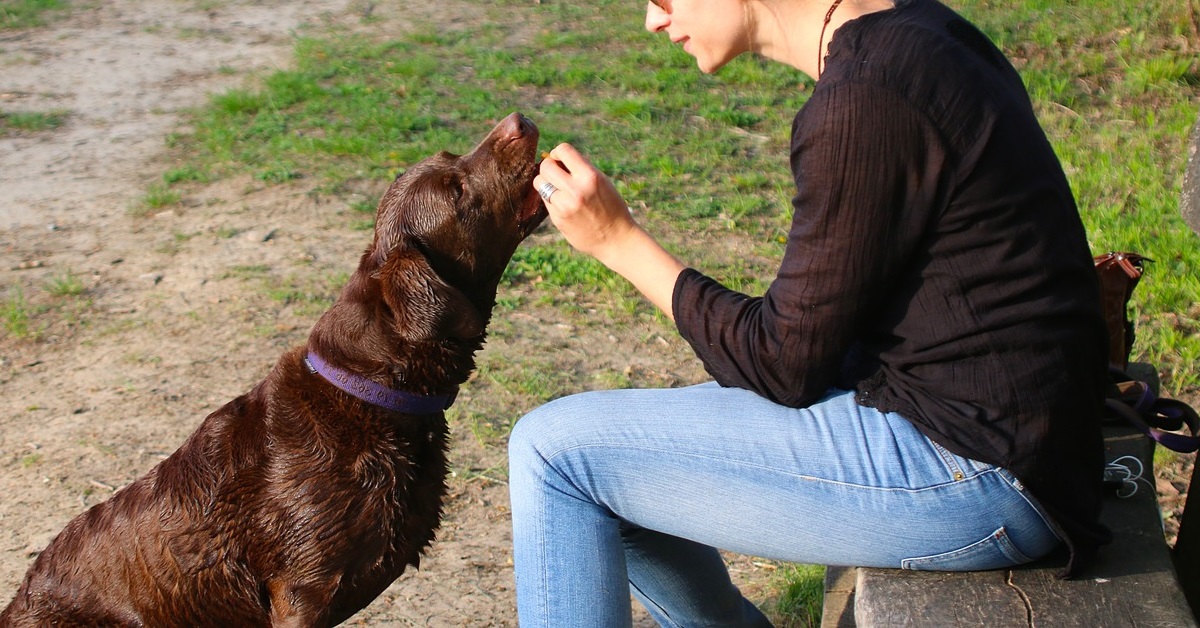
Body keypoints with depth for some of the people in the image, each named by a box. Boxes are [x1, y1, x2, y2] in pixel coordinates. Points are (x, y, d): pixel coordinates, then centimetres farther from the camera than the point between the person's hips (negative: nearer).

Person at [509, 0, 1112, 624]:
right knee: (610, 468, 15)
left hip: (975, 473, -9)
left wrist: (620, 240, -9)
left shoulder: (865, 98, -21)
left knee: (554, 450, -7)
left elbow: (785, 365, -15)